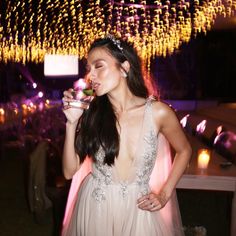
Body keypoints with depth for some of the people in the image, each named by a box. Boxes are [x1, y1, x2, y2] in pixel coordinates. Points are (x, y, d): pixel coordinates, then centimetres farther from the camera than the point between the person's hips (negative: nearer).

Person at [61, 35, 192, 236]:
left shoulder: (158, 112, -13)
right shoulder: (92, 112, -9)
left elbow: (184, 151, 5)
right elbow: (70, 171, -6)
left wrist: (165, 194, -1)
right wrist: (72, 123, -16)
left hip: (137, 210, -1)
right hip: (93, 208, 2)